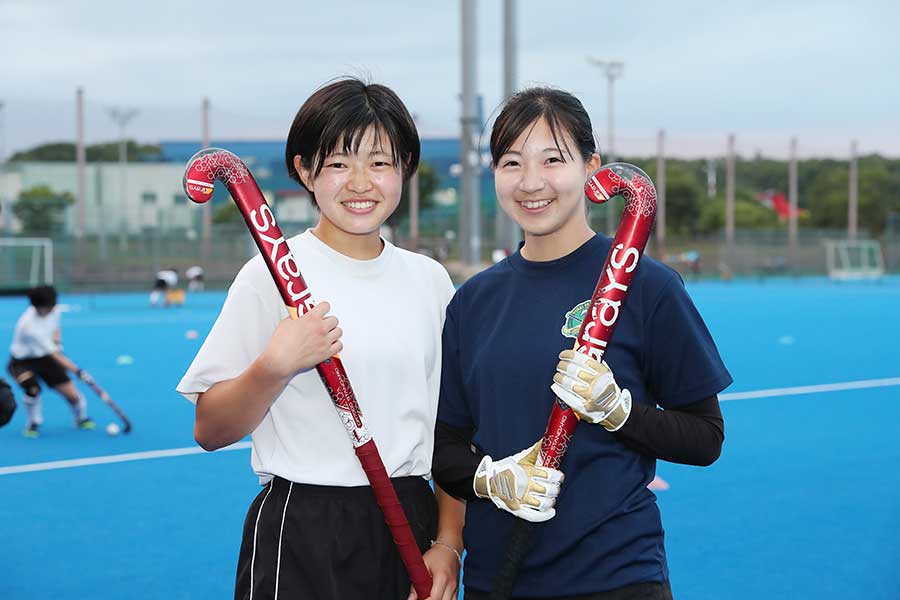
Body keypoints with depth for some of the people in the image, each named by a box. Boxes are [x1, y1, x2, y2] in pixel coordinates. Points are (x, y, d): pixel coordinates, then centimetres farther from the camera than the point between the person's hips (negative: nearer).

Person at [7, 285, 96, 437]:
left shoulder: (54, 311, -14)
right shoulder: (29, 326, -35)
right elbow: (55, 355, -31)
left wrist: (56, 341, -9)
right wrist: (78, 371, -33)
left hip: (44, 358, 5)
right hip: (22, 361, -5)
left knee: (71, 394, -5)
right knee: (33, 389, -34)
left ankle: (82, 418, 28)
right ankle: (34, 423, -5)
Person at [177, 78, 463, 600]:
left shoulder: (430, 279, 6)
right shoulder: (270, 275, -6)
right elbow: (210, 432, -7)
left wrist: (448, 544, 2)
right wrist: (275, 365, -23)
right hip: (301, 537, -3)